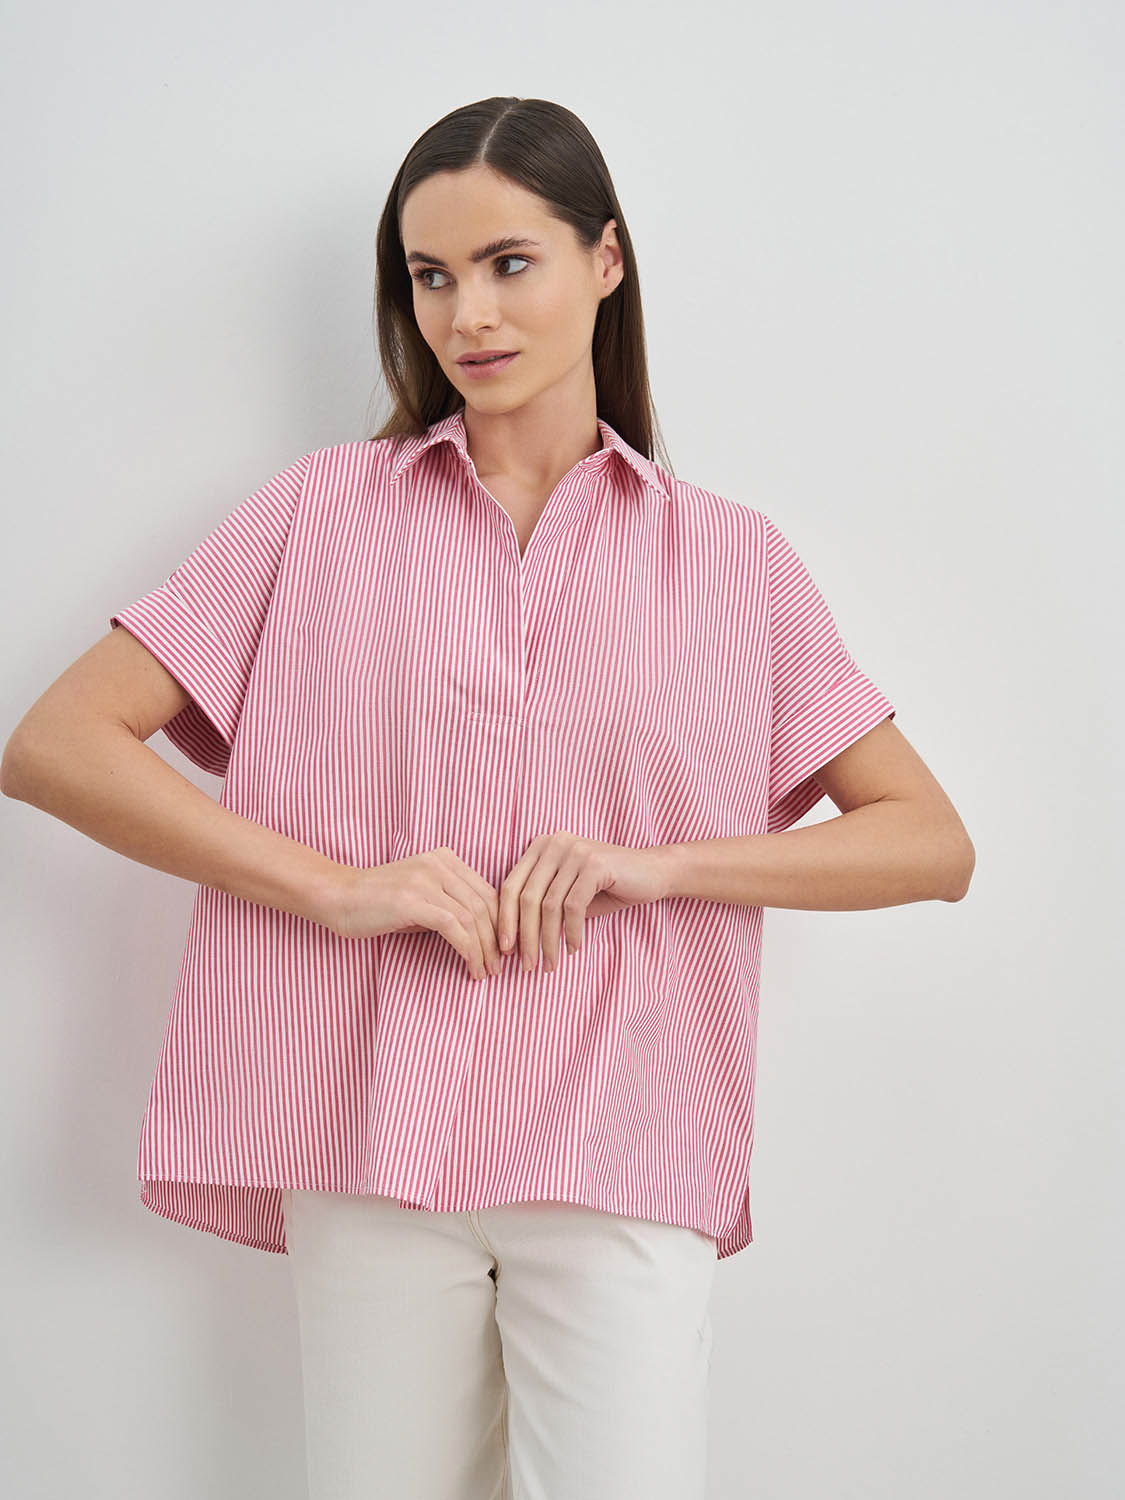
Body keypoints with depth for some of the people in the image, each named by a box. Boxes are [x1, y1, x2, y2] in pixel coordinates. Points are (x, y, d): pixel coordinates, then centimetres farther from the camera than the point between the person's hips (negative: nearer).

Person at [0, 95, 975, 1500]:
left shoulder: (729, 558, 8)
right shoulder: (325, 510, 7)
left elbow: (934, 843, 7)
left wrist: (663, 863, -8)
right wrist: (335, 884, -11)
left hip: (623, 1160, 0)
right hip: (371, 1141, 0)